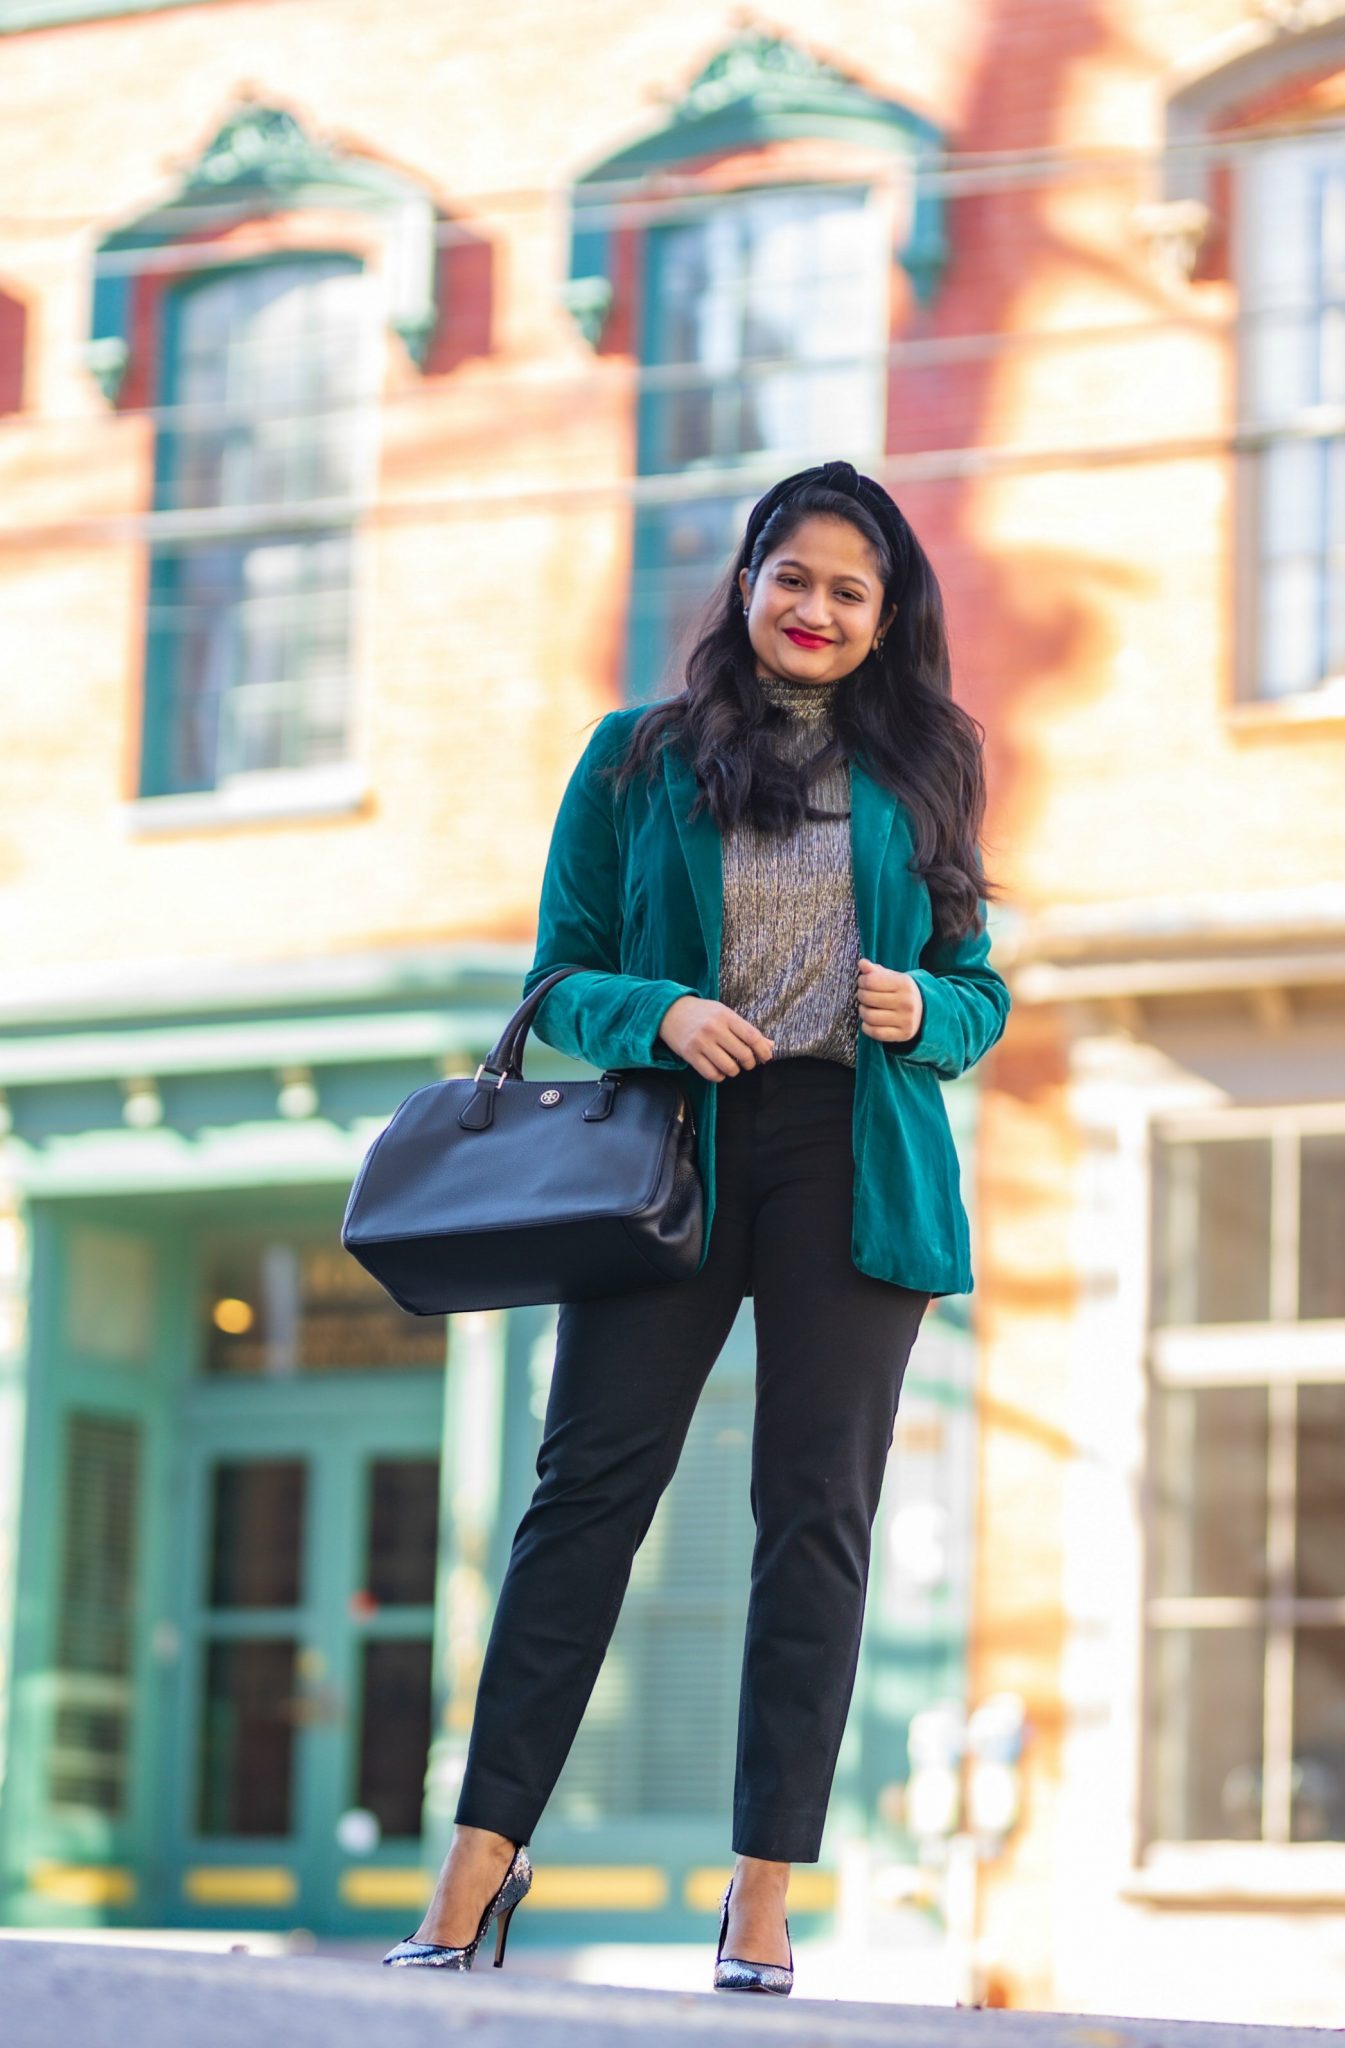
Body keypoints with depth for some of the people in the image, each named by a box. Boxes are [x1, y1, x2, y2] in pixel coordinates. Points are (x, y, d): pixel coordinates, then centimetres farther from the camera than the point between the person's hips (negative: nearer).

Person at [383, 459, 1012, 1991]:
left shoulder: (916, 776, 14)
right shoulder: (639, 757, 10)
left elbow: (981, 988, 16)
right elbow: (560, 974, 8)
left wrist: (925, 1014, -6)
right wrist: (660, 1013, -12)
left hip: (854, 1163, 1)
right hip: (673, 1147, -1)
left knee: (816, 1511, -2)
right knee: (589, 1479, -8)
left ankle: (763, 1896, -1)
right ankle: (482, 1856, -5)